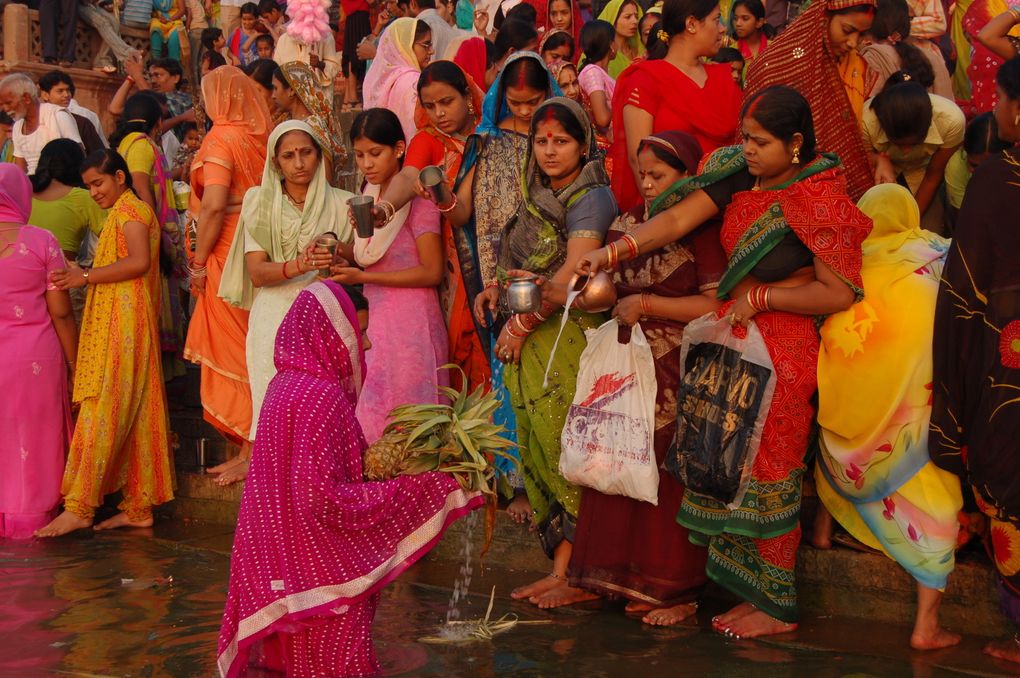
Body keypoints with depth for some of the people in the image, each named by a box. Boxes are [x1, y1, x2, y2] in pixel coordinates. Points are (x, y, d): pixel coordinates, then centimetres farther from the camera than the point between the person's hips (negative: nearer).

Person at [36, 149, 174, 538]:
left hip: (124, 325, -10)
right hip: (113, 324, 10)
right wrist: (83, 278, 13)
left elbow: (140, 261, -19)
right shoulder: (122, 212, 26)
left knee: (103, 412, -12)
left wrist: (86, 276, -18)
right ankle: (139, 508, 6)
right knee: (132, 414, 6)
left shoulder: (129, 207, -5)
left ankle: (79, 507, -14)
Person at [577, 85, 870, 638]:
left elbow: (839, 293, -16)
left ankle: (777, 607, 15)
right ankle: (755, 590, 21)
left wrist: (761, 297, -14)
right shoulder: (739, 174, 3)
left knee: (767, 472, 1)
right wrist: (613, 252, -17)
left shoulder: (821, 199, -14)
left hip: (783, 349, -6)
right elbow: (676, 220, -4)